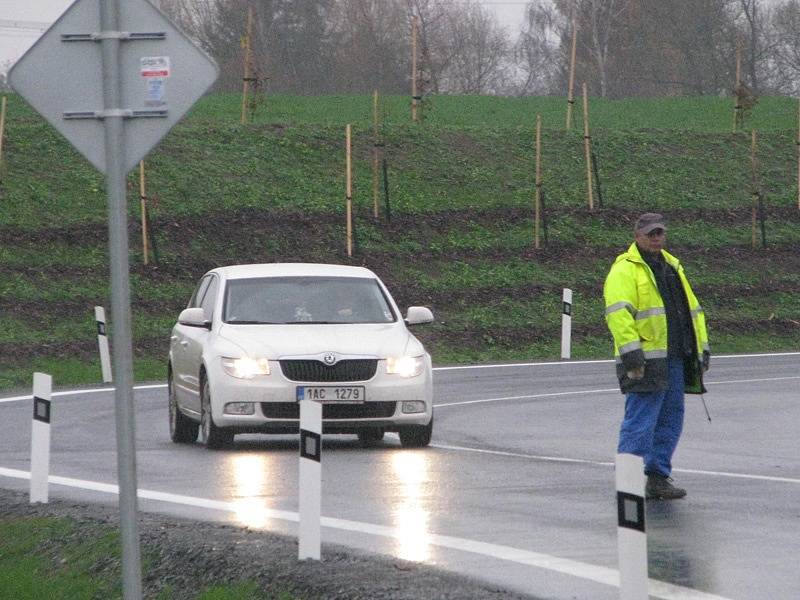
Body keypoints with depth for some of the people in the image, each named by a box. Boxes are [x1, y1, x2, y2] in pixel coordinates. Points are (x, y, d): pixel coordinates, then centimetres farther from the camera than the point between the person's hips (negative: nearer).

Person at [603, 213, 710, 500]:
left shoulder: (672, 267, 21)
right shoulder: (625, 270, -6)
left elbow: (691, 309, 27)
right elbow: (618, 312, -18)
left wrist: (701, 347, 20)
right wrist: (631, 352, -26)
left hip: (674, 360, 8)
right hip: (645, 362, -8)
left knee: (670, 422, 10)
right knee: (640, 422, -9)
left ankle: (658, 478, 18)